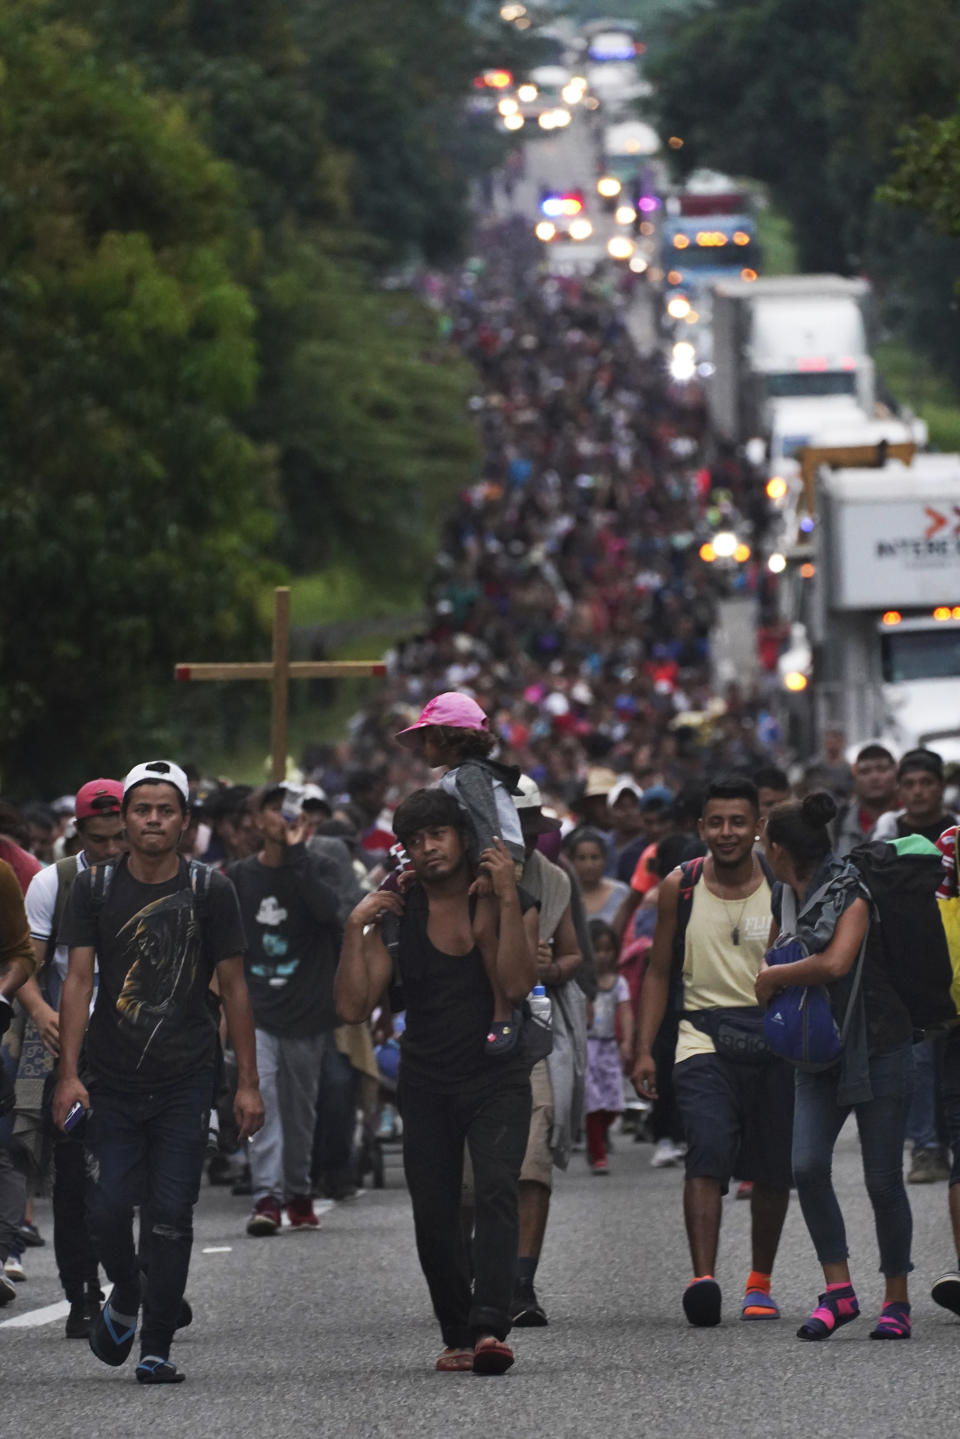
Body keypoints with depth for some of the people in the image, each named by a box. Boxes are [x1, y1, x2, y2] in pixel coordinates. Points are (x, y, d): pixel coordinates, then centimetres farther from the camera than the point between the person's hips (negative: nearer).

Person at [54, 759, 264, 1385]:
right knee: (110, 1208, -4)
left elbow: (233, 988, 3)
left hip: (186, 1081, -1)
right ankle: (125, 1297, 27)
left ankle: (158, 1348, 3)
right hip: (112, 1078, 1)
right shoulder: (96, 887, 2)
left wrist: (248, 1083, 1)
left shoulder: (210, 889, 0)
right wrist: (69, 1073, -11)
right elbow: (79, 981, -2)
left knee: (171, 1215, -5)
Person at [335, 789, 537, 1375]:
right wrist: (355, 929, -13)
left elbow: (517, 986, -19)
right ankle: (459, 1336, 19)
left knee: (496, 1189, -23)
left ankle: (490, 1328, -33)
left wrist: (507, 898, -22)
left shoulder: (514, 905, -1)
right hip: (428, 1084, 2)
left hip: (498, 1079, -2)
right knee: (435, 1217, 2)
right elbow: (354, 1008, -5)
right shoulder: (397, 916, 2)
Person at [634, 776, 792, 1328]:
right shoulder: (680, 887, 4)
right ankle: (703, 1279, -30)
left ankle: (760, 1283, 26)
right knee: (708, 1153, -20)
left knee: (772, 1171, 7)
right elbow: (659, 973, 12)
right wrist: (644, 1049, 5)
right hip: (704, 1037, -1)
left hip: (773, 1039, 1)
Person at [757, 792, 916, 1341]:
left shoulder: (852, 892, -12)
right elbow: (775, 957, 29)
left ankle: (897, 1300, 11)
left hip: (879, 1048, -6)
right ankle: (839, 1291, -6)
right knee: (807, 1166, -14)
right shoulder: (786, 898, 9)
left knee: (883, 1179, -2)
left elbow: (836, 962, -27)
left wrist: (776, 975, -14)